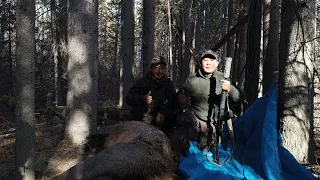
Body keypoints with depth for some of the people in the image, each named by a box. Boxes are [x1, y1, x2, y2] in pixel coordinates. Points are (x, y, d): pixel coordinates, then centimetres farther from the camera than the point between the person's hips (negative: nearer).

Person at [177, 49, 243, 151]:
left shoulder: (222, 79, -3)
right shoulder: (191, 79, -2)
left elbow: (239, 99, -8)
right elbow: (180, 97, 9)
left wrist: (229, 89, -28)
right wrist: (181, 99, -15)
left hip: (216, 123, 0)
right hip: (197, 121, 0)